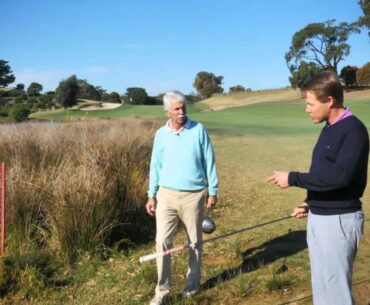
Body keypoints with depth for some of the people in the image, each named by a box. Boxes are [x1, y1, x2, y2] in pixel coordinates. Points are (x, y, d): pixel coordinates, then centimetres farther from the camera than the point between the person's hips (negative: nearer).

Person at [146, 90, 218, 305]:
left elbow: (209, 162, -1)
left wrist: (213, 191, -2)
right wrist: (152, 195, 6)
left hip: (193, 195, -1)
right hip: (166, 195, 2)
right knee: (162, 242, -2)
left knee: (195, 242, 11)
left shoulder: (198, 130, -4)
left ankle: (193, 283, 29)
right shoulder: (161, 134, 3)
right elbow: (156, 166, 8)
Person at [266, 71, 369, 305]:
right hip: (318, 218, 9)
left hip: (338, 220, -9)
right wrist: (310, 203, 14)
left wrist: (293, 179, -22)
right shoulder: (329, 129, 11)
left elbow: (339, 176, -28)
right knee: (321, 284, 19)